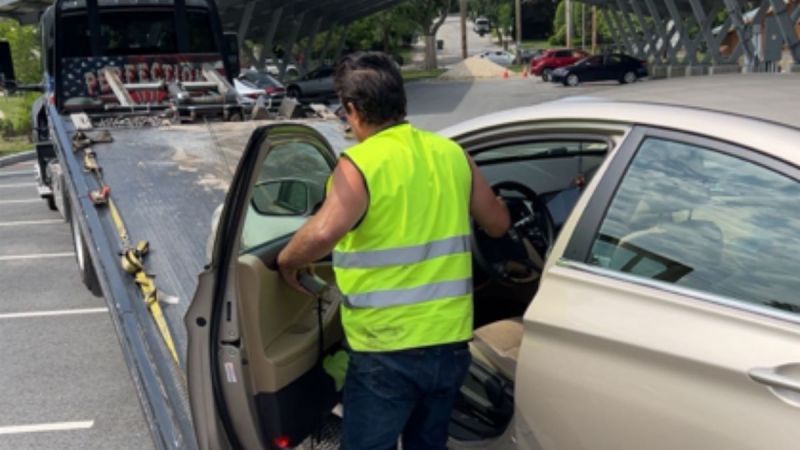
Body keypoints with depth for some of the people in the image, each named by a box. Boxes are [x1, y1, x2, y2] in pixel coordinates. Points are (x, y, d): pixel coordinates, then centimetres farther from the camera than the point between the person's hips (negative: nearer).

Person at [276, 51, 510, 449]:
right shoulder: (452, 154, 3)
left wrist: (287, 261, -11)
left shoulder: (360, 164, -15)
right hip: (450, 342, 6)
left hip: (387, 350, -6)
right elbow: (498, 224, 13)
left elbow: (322, 234, -31)